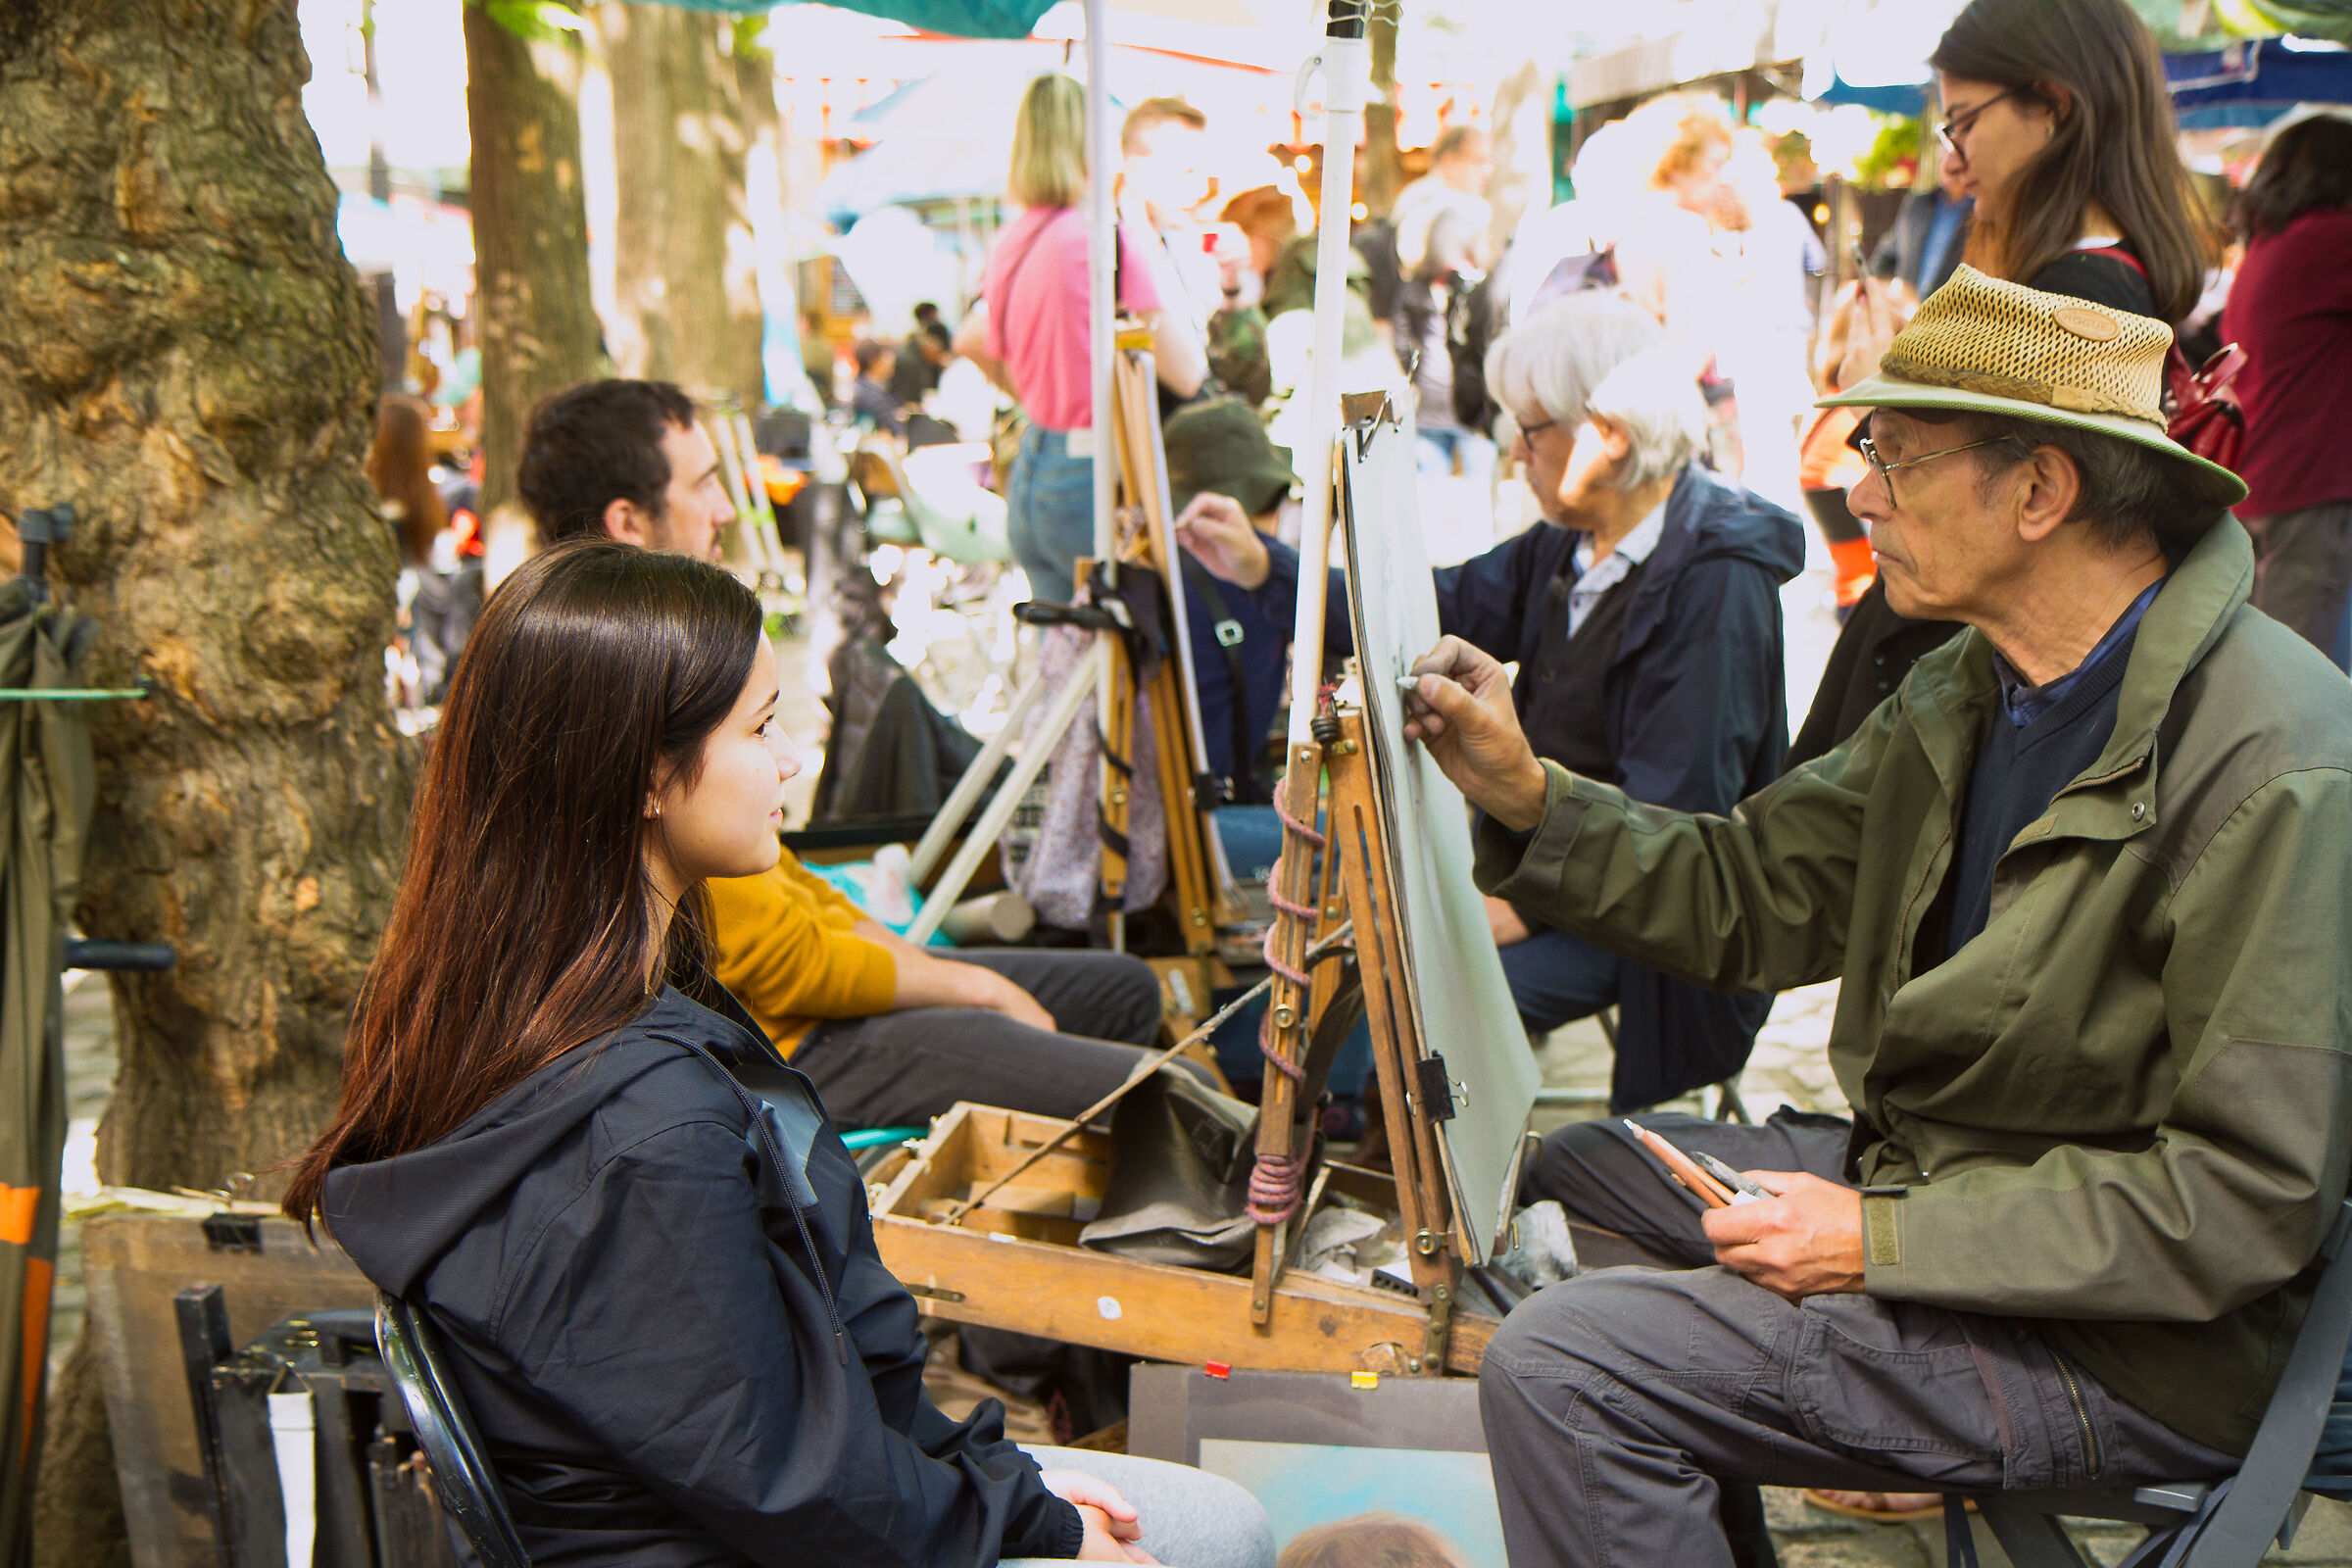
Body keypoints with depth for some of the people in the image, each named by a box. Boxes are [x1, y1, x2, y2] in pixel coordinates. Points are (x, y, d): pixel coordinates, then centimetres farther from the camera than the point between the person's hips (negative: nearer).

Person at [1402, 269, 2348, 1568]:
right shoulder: (1967, 691, 5)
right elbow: (1748, 896, 9)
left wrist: (1883, 1242, -24)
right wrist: (1524, 794, -6)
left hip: (2120, 1350, -9)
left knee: (1560, 1371, -21)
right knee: (1573, 1169, 22)